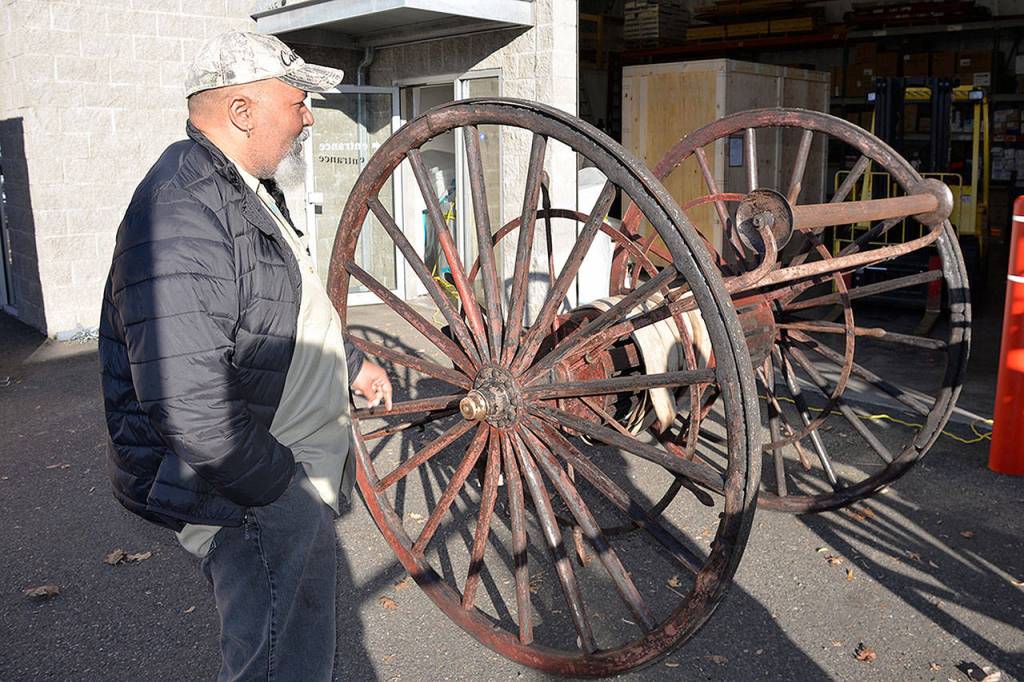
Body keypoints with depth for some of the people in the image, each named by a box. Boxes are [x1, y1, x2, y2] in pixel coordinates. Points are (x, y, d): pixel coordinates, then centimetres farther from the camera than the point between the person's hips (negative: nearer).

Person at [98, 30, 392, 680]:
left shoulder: (246, 191, 13)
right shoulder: (182, 213, -25)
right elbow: (191, 405, -31)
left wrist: (350, 362, 30)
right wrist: (284, 486, -22)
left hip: (290, 479, 10)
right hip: (252, 502, -10)